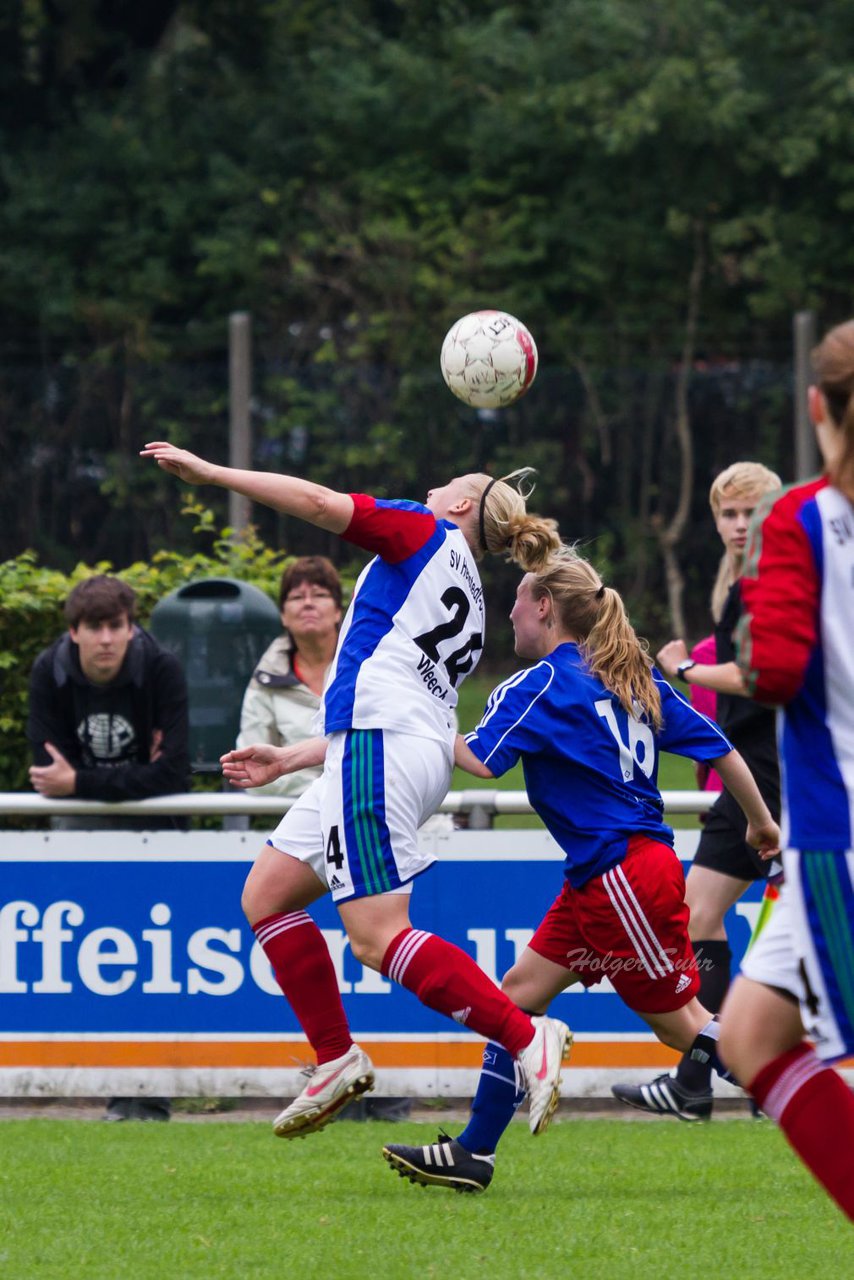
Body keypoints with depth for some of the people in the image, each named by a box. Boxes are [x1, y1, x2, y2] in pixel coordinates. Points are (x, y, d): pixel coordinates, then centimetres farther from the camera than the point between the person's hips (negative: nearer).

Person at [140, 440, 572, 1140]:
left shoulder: (428, 533, 4)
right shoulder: (467, 606, 26)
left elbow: (322, 503, -9)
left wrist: (210, 472, -3)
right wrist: (288, 760, 31)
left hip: (381, 749, -9)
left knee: (378, 932, -15)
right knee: (267, 893, 11)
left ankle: (527, 1037, -19)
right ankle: (336, 1059, 8)